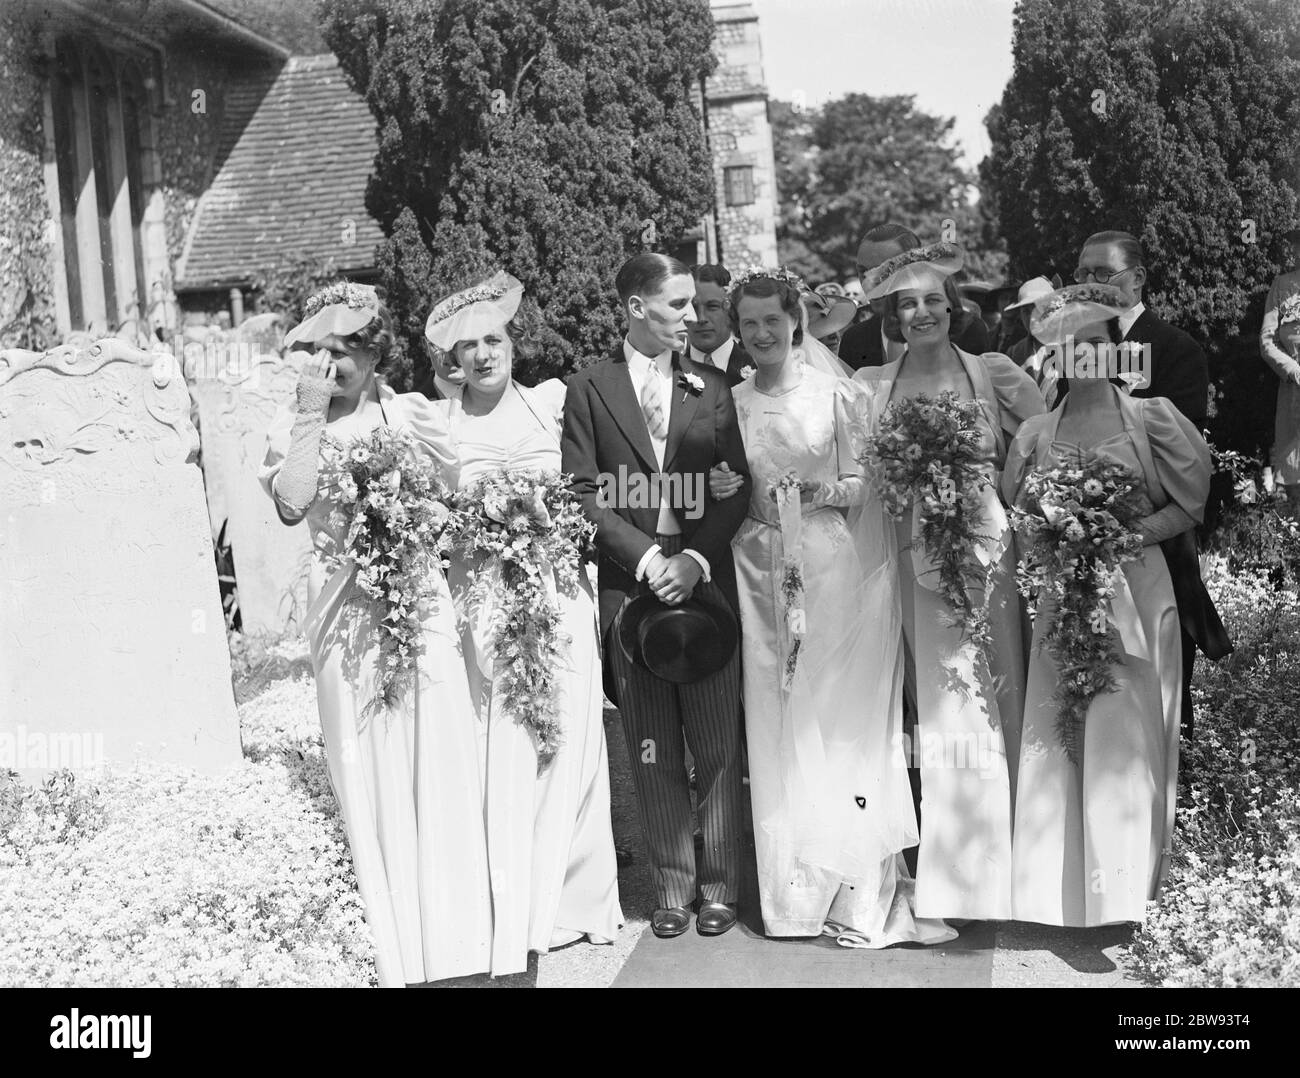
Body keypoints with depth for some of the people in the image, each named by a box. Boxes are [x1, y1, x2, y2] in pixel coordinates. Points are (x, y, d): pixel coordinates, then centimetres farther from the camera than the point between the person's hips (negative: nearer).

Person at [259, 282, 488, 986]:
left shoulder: (412, 414, 6)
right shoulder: (293, 426, 6)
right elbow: (291, 504, -12)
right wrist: (311, 417, -10)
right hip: (345, 608, 0)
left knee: (436, 762, 0)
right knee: (368, 773, 5)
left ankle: (449, 940, 12)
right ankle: (394, 952, 16)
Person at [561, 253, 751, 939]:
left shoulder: (712, 387, 9)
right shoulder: (588, 390, 4)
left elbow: (737, 487, 3)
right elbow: (584, 492, -2)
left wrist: (694, 559, -11)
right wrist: (649, 557, -11)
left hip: (706, 579, 1)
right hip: (630, 584, -1)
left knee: (719, 746, 4)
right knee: (653, 753, 7)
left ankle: (720, 884, 17)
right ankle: (672, 886, 19)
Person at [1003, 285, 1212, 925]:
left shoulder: (1150, 416, 1)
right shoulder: (1034, 433, 7)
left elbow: (1193, 500, 0)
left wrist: (1130, 533, -13)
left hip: (1134, 590, -2)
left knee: (1125, 733, -3)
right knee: (1056, 733, 2)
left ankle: (1125, 886, 7)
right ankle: (1063, 888, 14)